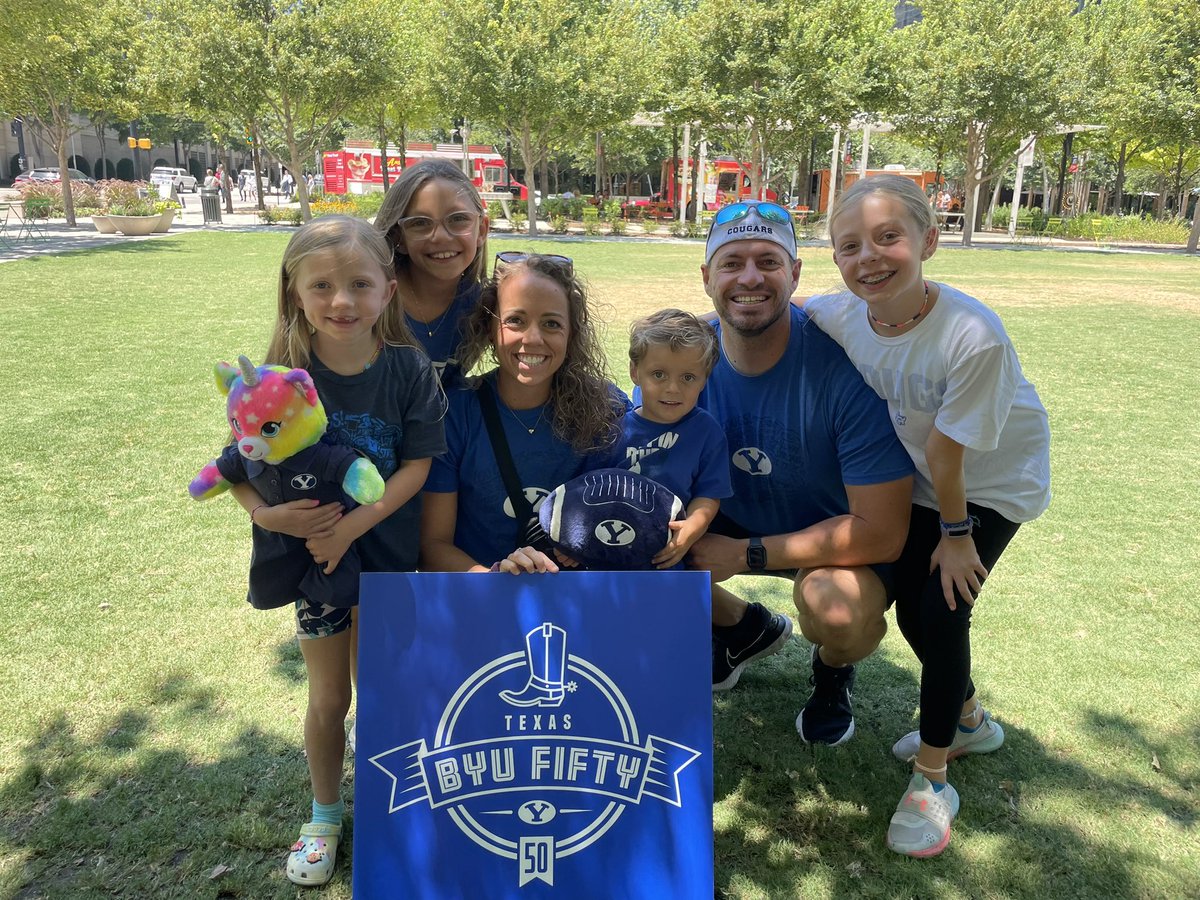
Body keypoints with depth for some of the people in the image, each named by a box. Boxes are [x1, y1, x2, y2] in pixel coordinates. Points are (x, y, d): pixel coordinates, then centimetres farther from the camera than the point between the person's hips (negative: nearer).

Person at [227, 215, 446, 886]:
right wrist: (266, 513, -26)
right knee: (328, 700, 15)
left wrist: (352, 526, -24)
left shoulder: (409, 369, -15)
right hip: (312, 554, 1)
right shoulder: (282, 374, -14)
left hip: (385, 552, 0)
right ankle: (325, 816, 39)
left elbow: (416, 466, -15)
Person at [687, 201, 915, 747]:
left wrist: (746, 555, -28)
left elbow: (883, 533, -29)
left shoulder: (845, 366, -30)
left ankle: (834, 667, 7)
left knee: (839, 609, -35)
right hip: (733, 517, 5)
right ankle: (750, 628, 18)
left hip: (838, 536, -4)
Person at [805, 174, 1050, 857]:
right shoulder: (838, 315, -21)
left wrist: (956, 532, -17)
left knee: (943, 608, -12)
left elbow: (947, 449, -26)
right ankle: (968, 721, 41)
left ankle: (931, 780, 11)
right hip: (917, 479, 5)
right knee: (911, 608, 9)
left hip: (994, 482, -5)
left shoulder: (975, 335, -36)